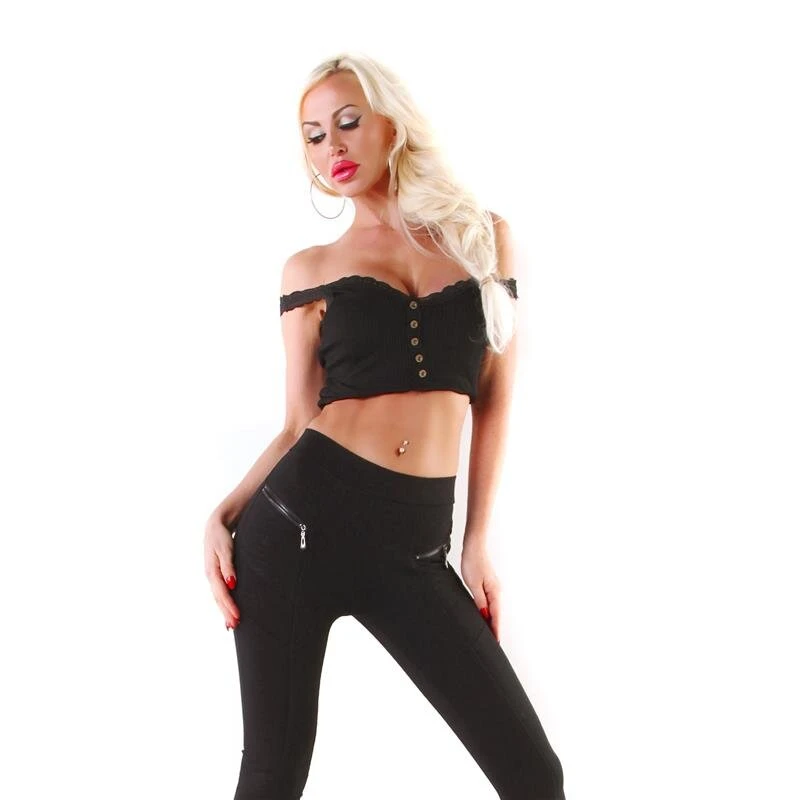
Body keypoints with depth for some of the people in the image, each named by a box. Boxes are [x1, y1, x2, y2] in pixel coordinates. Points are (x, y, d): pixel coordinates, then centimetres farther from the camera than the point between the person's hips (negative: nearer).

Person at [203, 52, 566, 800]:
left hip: (413, 547, 1)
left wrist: (476, 540, 7)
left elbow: (494, 398, 12)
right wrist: (223, 515, -6)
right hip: (299, 518, -1)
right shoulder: (309, 268, 8)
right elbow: (298, 424, 8)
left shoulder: (484, 236, 10)